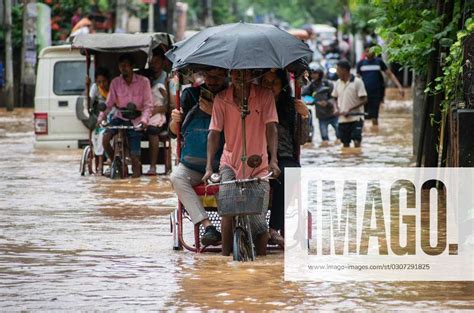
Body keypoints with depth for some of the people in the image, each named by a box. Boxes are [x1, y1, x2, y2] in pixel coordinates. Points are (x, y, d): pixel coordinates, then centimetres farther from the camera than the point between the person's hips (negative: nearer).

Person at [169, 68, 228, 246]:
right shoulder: (191, 95, 10)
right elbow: (174, 133, 12)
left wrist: (215, 113, -16)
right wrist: (175, 121, -11)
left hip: (221, 165, -2)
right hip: (191, 166, 2)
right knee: (177, 177, -28)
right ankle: (208, 226, -36)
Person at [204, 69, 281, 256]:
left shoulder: (264, 96, -4)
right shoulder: (221, 99, -2)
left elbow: (271, 128, -10)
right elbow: (214, 133, -6)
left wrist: (273, 160, -24)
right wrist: (209, 167, -16)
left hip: (259, 165, 0)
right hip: (230, 164, 0)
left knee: (258, 219, -11)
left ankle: (262, 256, 7)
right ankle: (225, 254, -15)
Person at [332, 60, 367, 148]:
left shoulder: (357, 82, -9)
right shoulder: (338, 83, 9)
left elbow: (364, 100, -11)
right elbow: (335, 98, 20)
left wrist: (350, 110, -17)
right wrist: (337, 109, -1)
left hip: (356, 118, -5)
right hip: (342, 119, 5)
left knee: (357, 142, -12)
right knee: (345, 143, 9)